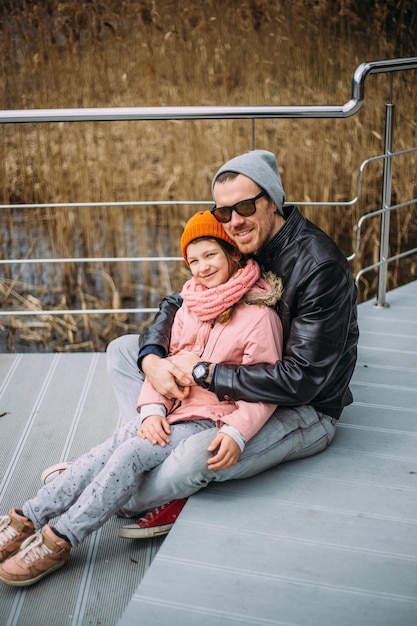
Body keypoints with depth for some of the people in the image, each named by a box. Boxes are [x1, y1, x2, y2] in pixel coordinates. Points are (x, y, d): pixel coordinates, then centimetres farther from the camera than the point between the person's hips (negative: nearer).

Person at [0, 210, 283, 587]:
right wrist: (153, 409, -9)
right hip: (175, 408, 6)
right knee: (111, 447, -18)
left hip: (213, 421, -6)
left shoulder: (260, 316, -12)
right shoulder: (190, 306, 9)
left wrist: (237, 433, -29)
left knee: (134, 453, -24)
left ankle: (58, 541, -20)